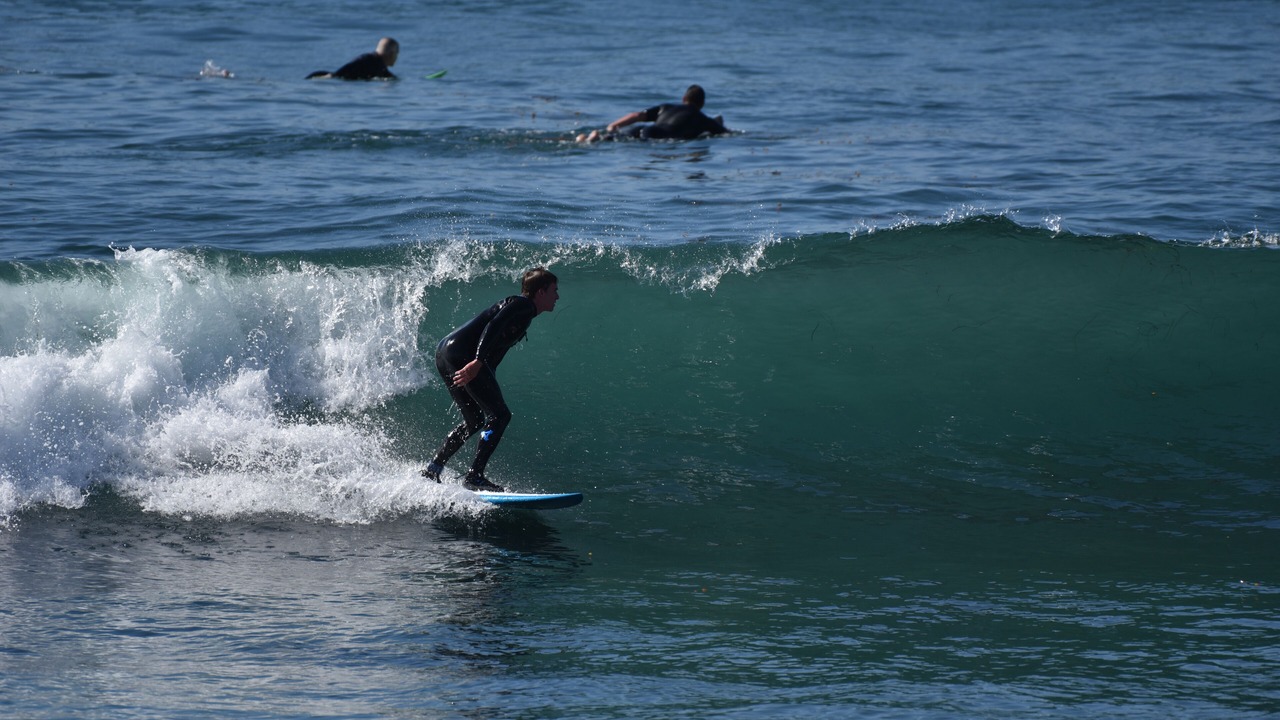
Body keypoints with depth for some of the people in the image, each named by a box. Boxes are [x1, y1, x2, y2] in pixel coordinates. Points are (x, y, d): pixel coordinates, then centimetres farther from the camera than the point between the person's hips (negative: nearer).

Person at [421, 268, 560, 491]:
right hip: (460, 354, -10)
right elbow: (493, 326, -20)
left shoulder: (523, 312, 27)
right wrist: (477, 362, -30)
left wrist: (488, 385, 28)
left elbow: (494, 355, 29)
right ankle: (474, 477, -14)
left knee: (474, 421, 20)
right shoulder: (522, 305, -3)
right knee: (499, 415, -9)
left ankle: (432, 469, 20)